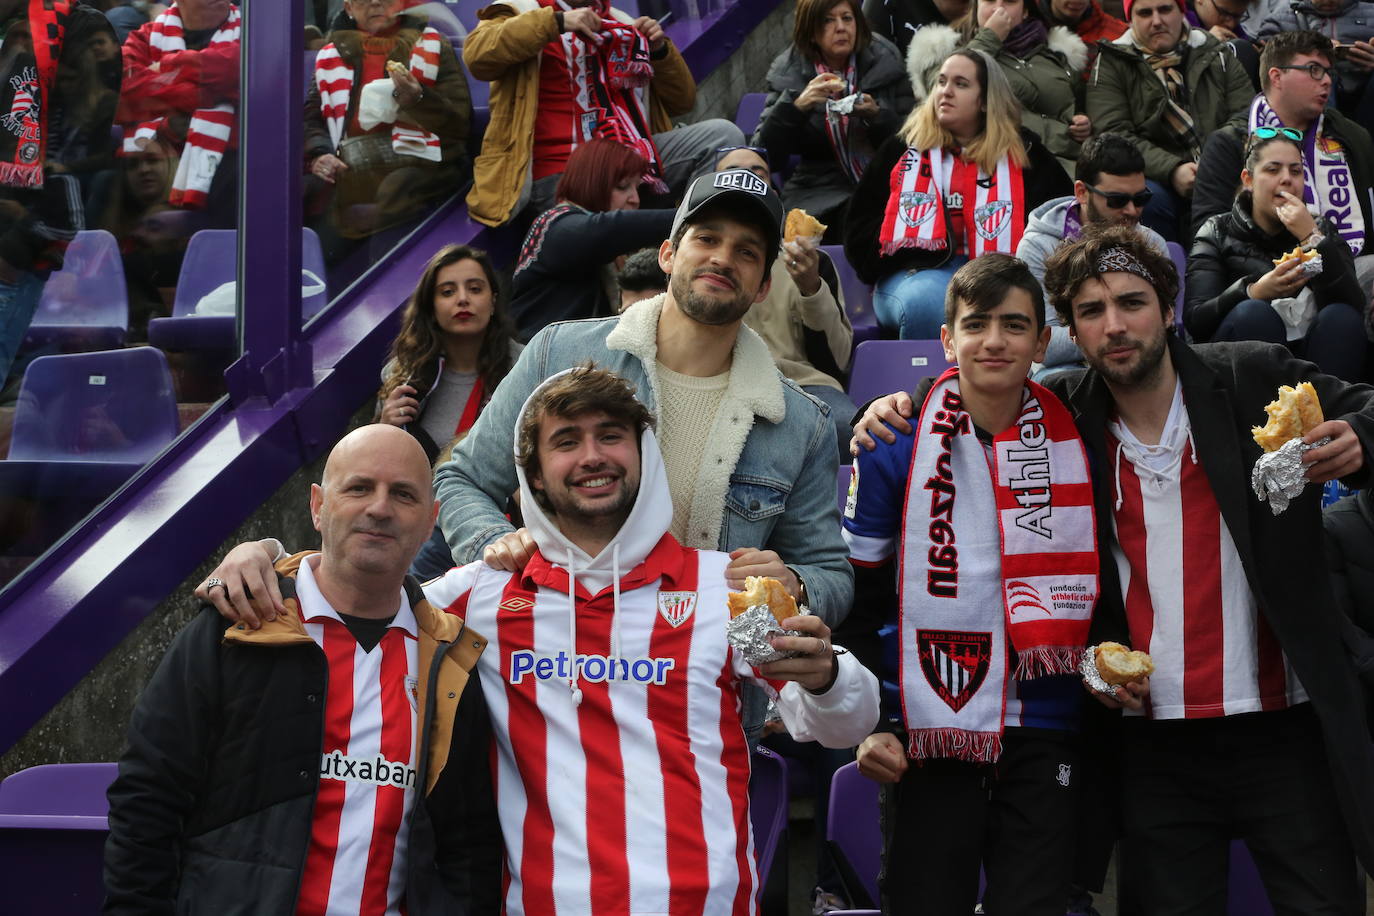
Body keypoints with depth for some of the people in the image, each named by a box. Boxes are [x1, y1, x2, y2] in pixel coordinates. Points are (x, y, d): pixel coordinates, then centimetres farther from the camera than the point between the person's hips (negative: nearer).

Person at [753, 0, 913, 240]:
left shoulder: (885, 63, 5)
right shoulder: (788, 73, 4)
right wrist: (797, 105, -19)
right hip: (819, 191, -1)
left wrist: (877, 115, -13)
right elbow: (766, 150, -3)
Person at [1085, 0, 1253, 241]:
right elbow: (1114, 134, -4)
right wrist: (1172, 170, -18)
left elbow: (1245, 115, 8)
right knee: (1148, 198, -36)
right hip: (1156, 179, -2)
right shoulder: (1111, 63, 9)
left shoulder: (1218, 56, 17)